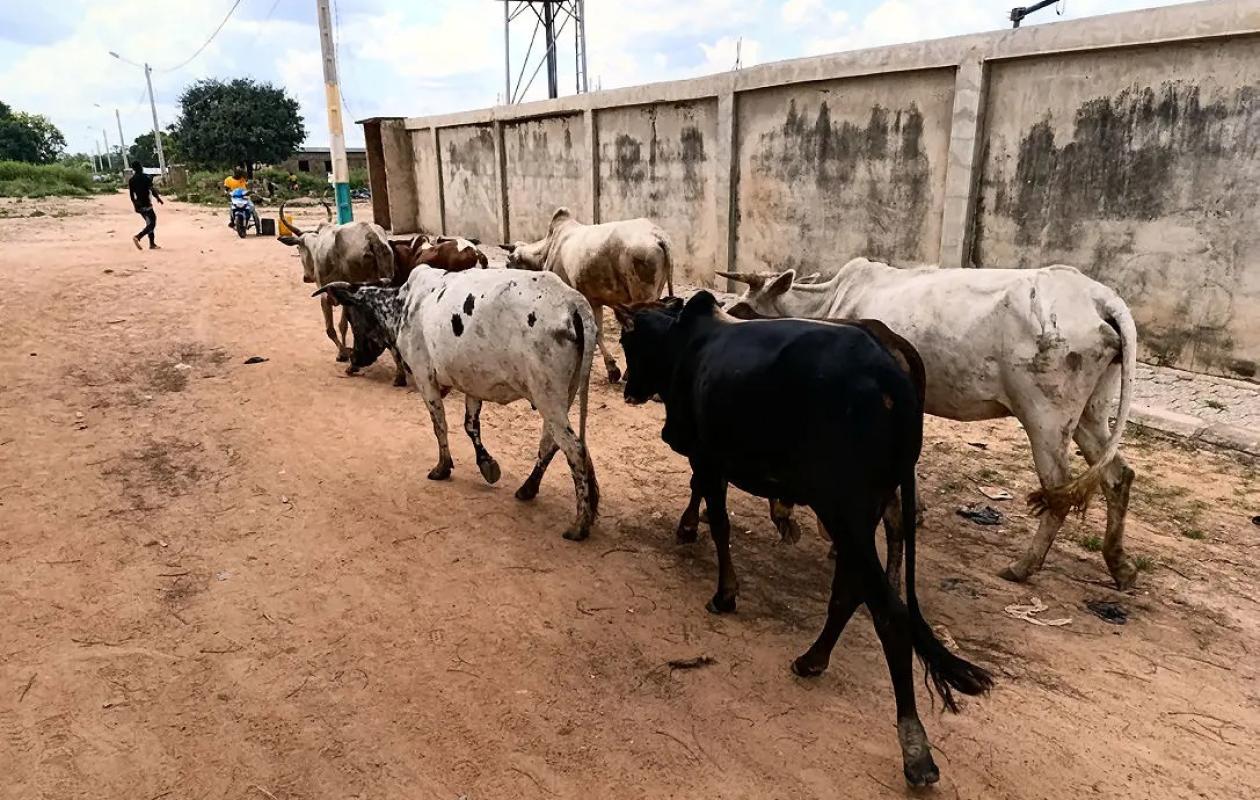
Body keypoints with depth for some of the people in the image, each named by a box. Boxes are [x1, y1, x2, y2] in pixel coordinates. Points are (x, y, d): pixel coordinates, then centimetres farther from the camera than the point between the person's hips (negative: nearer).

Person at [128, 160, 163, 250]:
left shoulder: (131, 181, 8)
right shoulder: (146, 178, -10)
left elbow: (131, 195, 10)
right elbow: (152, 190, -11)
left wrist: (135, 205, 20)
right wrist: (158, 198, 4)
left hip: (138, 206, 7)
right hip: (146, 205, -7)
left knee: (149, 223, 18)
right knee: (152, 224, -5)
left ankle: (152, 244, 17)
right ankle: (137, 237, -24)